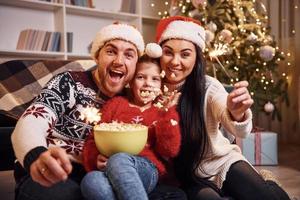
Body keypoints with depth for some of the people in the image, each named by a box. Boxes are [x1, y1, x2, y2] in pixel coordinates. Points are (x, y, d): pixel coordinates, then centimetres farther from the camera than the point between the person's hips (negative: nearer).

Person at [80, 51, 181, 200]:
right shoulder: (116, 103, 20)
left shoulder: (164, 111, 17)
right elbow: (93, 139, 14)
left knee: (119, 160, -36)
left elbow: (170, 151, 4)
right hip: (108, 170, 2)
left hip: (147, 170, -1)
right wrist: (97, 159, -8)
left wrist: (167, 111, -2)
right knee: (90, 181, -35)